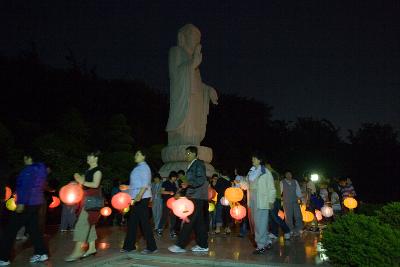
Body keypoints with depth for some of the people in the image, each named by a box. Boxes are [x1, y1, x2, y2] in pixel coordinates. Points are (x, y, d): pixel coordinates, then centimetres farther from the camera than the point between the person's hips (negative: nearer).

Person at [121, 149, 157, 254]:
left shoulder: (144, 167, -9)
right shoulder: (138, 167, 18)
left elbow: (145, 184, -21)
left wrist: (139, 195, -31)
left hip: (142, 198, -10)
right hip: (136, 198, 10)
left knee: (144, 222, -7)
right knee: (132, 222, 12)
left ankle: (151, 247, 0)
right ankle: (129, 246, 21)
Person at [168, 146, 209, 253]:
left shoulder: (199, 164, -9)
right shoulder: (191, 165, 19)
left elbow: (201, 180, -18)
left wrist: (188, 184, -26)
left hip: (197, 197, -9)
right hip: (194, 196, 9)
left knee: (189, 220, -9)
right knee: (198, 221, 11)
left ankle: (180, 245, -7)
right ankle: (203, 245, 16)